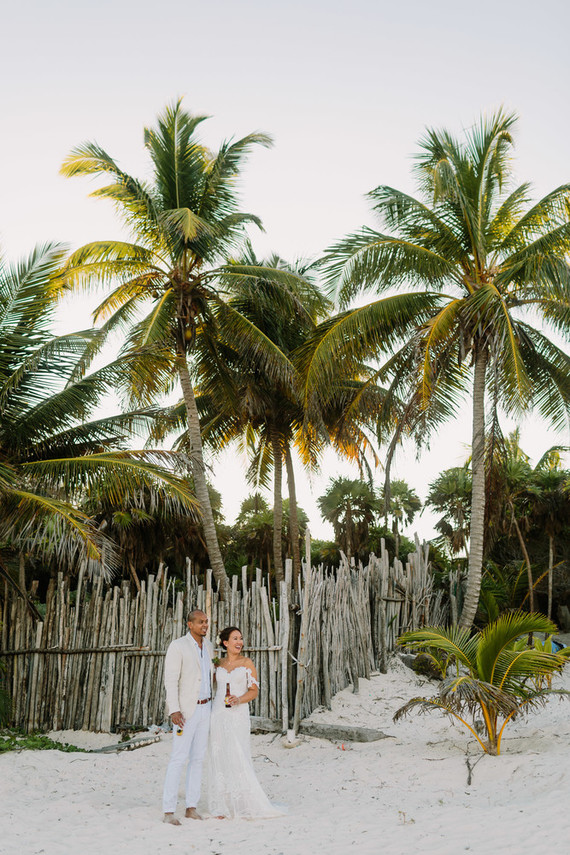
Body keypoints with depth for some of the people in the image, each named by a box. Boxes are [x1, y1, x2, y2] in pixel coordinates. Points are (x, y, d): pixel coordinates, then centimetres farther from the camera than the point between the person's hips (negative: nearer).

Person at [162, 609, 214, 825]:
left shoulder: (208, 647, 10)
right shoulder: (177, 646, -12)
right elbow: (170, 680, -16)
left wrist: (213, 706, 16)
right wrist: (173, 710, -24)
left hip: (204, 708, 7)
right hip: (185, 711, -7)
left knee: (198, 758, 8)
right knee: (179, 759, -8)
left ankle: (191, 807, 15)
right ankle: (168, 811, -3)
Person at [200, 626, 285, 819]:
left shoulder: (247, 663, 2)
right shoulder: (218, 664, 10)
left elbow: (254, 691, -2)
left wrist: (239, 699, -17)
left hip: (238, 714, -3)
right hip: (218, 714, 3)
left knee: (239, 758, -9)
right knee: (219, 758, 3)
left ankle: (248, 805, 0)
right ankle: (221, 806, 10)